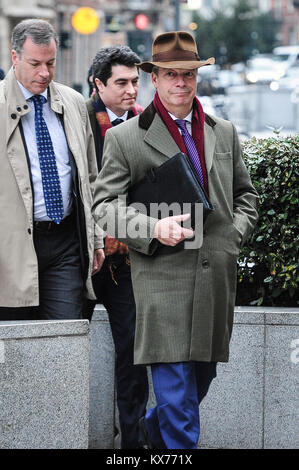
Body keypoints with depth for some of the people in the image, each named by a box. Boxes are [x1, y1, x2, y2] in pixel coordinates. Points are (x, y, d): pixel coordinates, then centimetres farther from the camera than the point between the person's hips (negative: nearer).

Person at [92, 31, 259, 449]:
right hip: (163, 278, -5)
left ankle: (154, 430, 40)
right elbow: (104, 206, -2)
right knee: (176, 387, -10)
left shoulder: (224, 133, 14)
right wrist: (153, 228, -18)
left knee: (202, 375, 15)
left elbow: (245, 193, 24)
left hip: (217, 278, 5)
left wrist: (235, 232, 5)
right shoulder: (124, 138, 0)